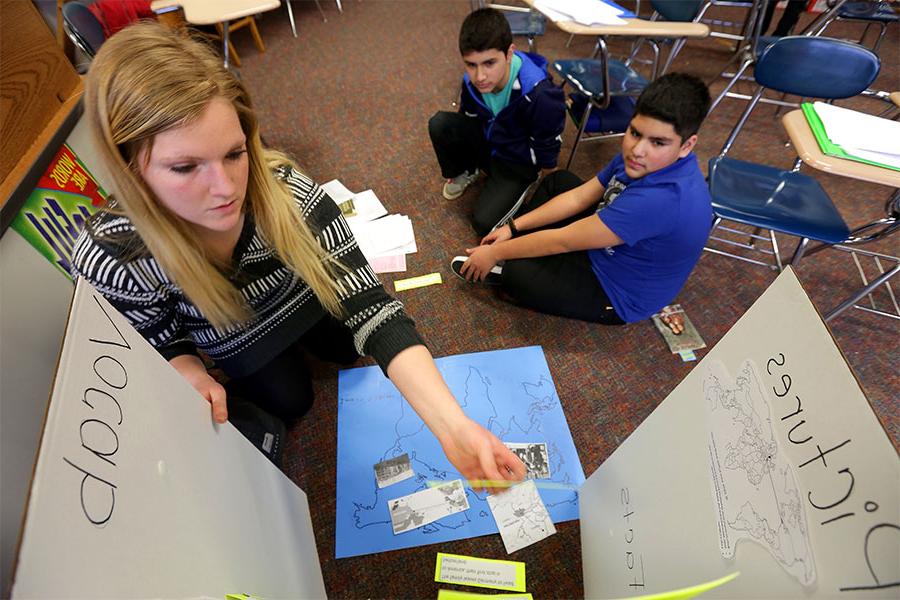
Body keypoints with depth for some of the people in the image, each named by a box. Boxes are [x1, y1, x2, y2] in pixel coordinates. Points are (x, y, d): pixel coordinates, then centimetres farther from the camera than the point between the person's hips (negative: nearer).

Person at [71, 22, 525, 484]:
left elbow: (367, 306, -44)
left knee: (345, 351, 22)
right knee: (291, 402, 17)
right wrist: (192, 375, -36)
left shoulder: (289, 193, -39)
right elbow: (158, 339, -13)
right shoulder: (107, 258, -36)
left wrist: (454, 426, -52)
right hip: (239, 340, 0)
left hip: (302, 299, 1)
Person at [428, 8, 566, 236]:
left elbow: (548, 153, -20)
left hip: (518, 163, -4)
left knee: (484, 223, -21)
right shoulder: (472, 80, -19)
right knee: (440, 124, -22)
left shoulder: (540, 96, -35)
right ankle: (464, 171, 7)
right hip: (486, 142, 4)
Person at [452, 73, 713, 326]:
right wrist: (513, 227, -5)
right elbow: (579, 197, -3)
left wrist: (496, 253, -21)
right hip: (603, 246, 8)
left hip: (617, 293, -7)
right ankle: (516, 240, 13)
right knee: (558, 181, 11)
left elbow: (563, 241, -32)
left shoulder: (665, 199, -38)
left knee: (514, 273, -20)